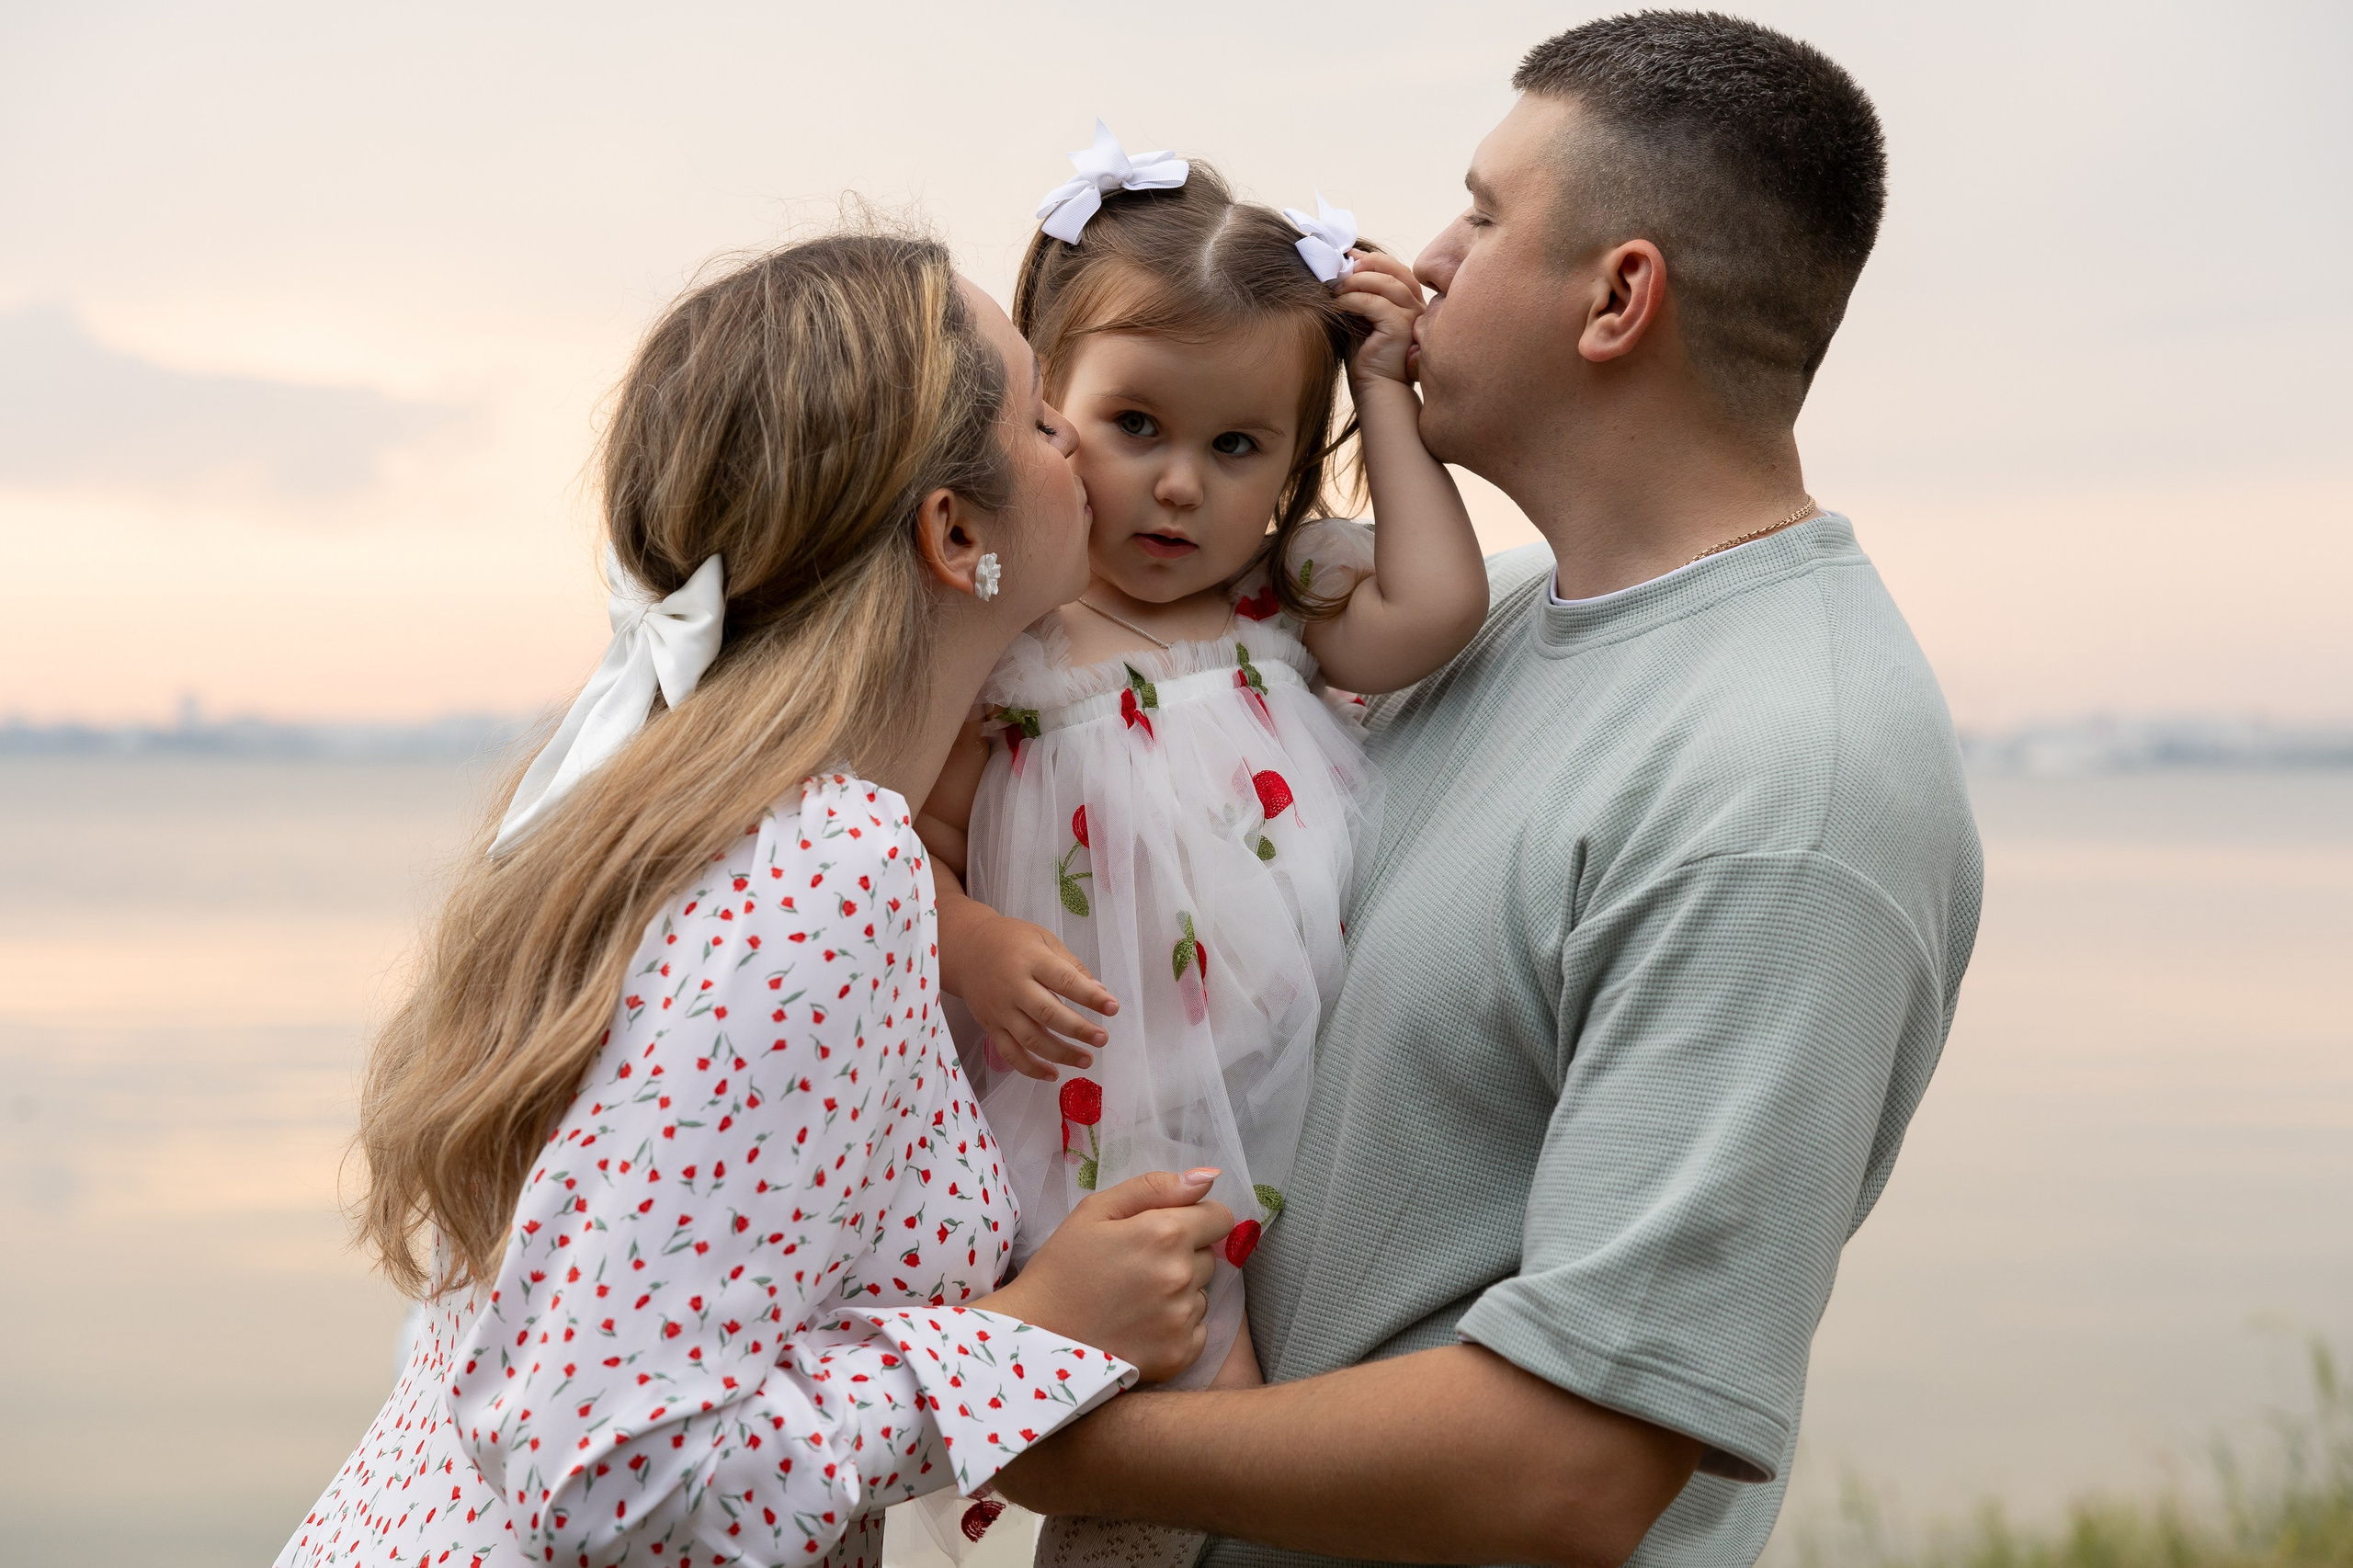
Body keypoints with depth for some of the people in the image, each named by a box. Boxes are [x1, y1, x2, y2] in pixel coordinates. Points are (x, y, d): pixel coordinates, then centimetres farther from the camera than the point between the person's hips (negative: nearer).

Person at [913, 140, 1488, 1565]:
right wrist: (972, 948, -23)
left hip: (1330, 1099, 5)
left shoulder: (1284, 612, 12)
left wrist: (1384, 391, 4)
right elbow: (912, 845, -2)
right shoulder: (1010, 646, -3)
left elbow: (1436, 608, -3)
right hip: (1141, 1131, -5)